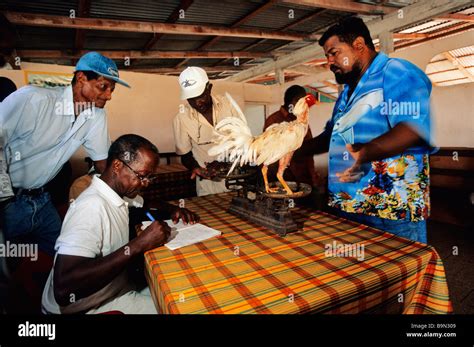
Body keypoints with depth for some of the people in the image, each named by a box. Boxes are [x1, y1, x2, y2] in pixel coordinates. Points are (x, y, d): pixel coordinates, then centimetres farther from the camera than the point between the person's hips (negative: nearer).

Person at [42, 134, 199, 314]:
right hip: (89, 307, -8)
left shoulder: (115, 193, 0)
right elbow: (63, 290, -33)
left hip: (117, 290, 8)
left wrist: (173, 210, 0)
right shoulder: (92, 206, -26)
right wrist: (138, 245, -33)